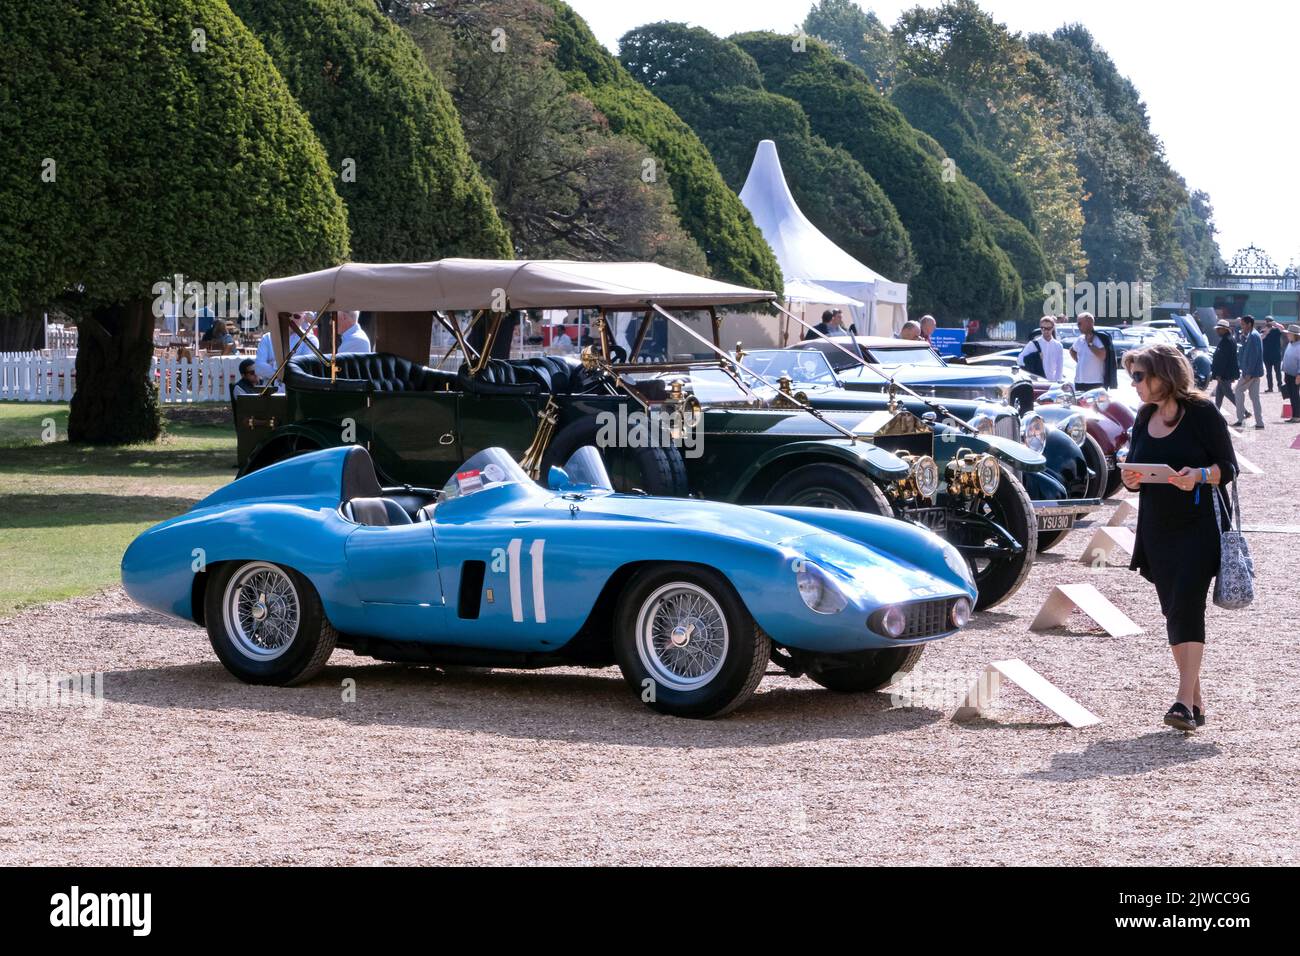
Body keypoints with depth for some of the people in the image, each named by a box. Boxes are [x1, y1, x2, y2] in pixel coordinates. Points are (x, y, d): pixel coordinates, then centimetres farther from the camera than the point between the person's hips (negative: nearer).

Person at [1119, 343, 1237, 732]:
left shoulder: (1202, 412, -8)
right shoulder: (1144, 418, 11)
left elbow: (1229, 466, -7)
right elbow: (1137, 473, 17)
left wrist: (1199, 475, -26)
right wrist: (1130, 479, -6)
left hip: (1198, 526, -7)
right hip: (1157, 528, 7)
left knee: (1187, 606, -16)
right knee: (1173, 612, 7)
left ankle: (1185, 701, -20)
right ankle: (1196, 701, 14)